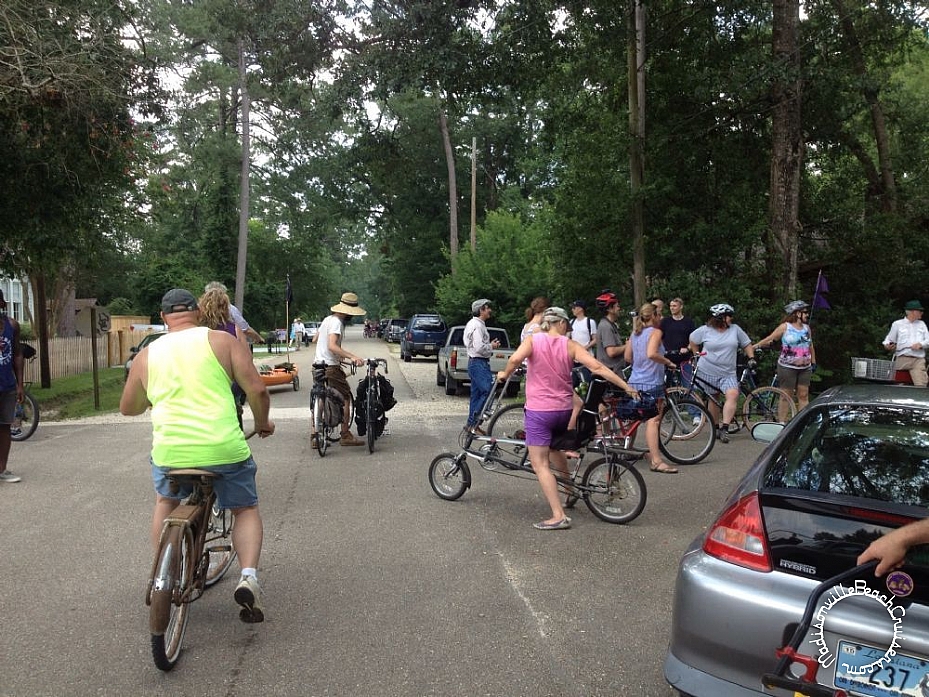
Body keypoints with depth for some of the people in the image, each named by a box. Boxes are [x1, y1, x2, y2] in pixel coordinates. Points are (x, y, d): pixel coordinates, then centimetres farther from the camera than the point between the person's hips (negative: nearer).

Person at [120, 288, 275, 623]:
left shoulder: (147, 355, 10)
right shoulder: (222, 341, 2)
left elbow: (127, 408, 22)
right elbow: (257, 390, -4)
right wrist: (262, 423, 14)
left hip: (169, 452, 2)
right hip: (225, 449, -2)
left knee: (166, 501, 33)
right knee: (246, 509, 20)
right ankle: (249, 576, -1)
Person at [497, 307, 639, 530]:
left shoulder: (533, 340, -4)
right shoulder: (570, 345, 1)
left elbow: (515, 359, -23)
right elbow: (597, 367, -8)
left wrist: (505, 374, -3)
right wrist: (626, 387, -4)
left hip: (538, 410, -4)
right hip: (563, 410, 4)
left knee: (540, 464, -1)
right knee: (554, 446, 32)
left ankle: (559, 516, -8)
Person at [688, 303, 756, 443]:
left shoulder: (735, 329, 4)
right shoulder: (705, 330, -3)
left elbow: (747, 344, 13)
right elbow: (692, 339, 12)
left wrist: (751, 358, 1)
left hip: (728, 373, 1)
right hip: (708, 372, -1)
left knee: (733, 395, -20)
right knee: (713, 399, 8)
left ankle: (724, 428, -21)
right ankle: (716, 427, 24)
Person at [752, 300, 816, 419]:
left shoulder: (807, 328, 12)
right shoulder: (785, 327, -3)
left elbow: (810, 347, 20)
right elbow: (769, 339, -3)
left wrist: (813, 363, 19)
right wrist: (754, 347, -10)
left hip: (805, 368, 5)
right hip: (787, 367, -5)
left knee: (803, 396, 5)